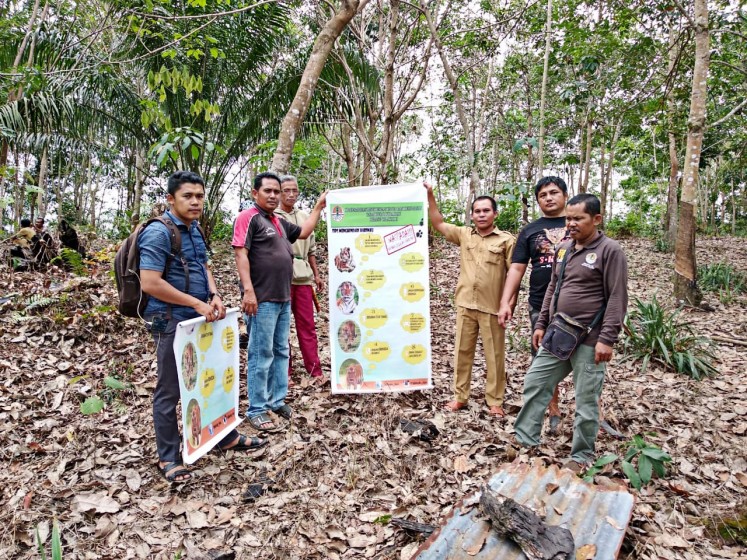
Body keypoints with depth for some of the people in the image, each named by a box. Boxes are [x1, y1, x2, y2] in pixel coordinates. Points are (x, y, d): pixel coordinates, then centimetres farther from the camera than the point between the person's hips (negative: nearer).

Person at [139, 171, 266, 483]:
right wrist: (197, 303, -19)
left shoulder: (195, 230, 10)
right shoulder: (158, 233, -16)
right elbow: (150, 284, -22)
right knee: (170, 390, 4)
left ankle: (227, 437, 33)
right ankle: (168, 458, 20)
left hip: (200, 320, 9)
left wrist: (214, 296, 1)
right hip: (171, 322, -8)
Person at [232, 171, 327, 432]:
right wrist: (248, 291, -23)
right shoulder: (248, 217, -7)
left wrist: (319, 206, 25)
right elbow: (241, 254, -15)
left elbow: (304, 232, 29)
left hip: (283, 298, 9)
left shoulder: (279, 222, 17)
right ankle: (256, 409, 8)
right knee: (261, 354, -2)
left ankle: (277, 400, 25)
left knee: (281, 351, 14)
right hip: (261, 300, -8)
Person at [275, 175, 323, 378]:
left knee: (307, 325, 7)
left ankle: (314, 369, 13)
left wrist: (316, 274, 17)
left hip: (303, 278, 5)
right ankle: (284, 369, 14)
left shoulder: (304, 217, 15)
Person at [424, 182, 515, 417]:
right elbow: (438, 223, 10)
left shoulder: (506, 240, -3)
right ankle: (460, 396, 24)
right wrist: (430, 196, 2)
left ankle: (495, 401, 20)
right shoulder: (464, 235, 7)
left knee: (494, 355, 7)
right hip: (466, 305, 3)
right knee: (462, 351, 11)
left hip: (492, 307, -3)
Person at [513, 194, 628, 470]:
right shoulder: (563, 249, 11)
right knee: (534, 383, 11)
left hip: (589, 341, -7)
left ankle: (582, 455, 22)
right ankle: (525, 440, 25)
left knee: (586, 400, 5)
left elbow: (617, 298, -14)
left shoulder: (610, 250, -10)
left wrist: (607, 339, -18)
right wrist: (541, 324, 14)